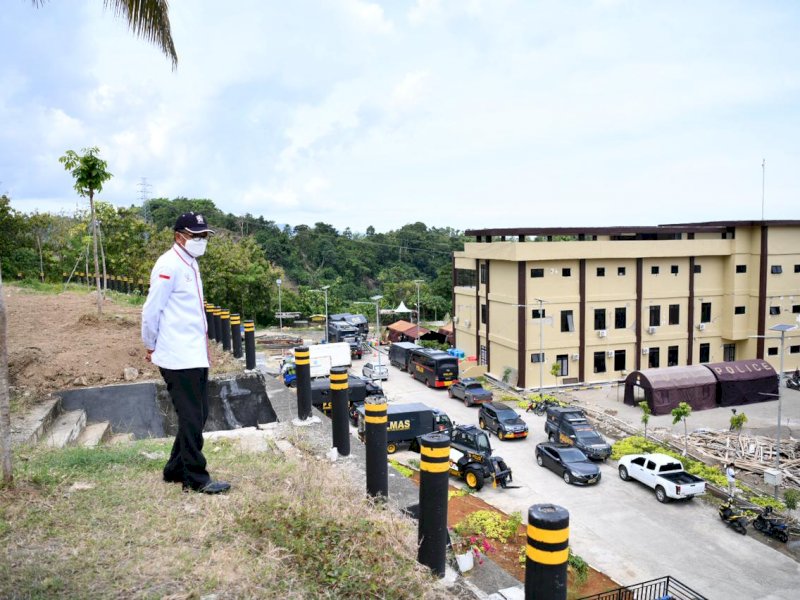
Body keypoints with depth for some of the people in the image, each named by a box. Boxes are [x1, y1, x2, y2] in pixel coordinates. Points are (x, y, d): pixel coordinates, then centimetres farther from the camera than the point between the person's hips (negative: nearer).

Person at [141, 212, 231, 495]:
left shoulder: (190, 264, 15)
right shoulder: (169, 265, -14)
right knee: (191, 418, -1)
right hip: (179, 358, -9)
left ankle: (176, 469, 28)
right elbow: (151, 310, -14)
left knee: (197, 416, 15)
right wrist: (151, 347, -3)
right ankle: (196, 479, 10)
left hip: (196, 356, 9)